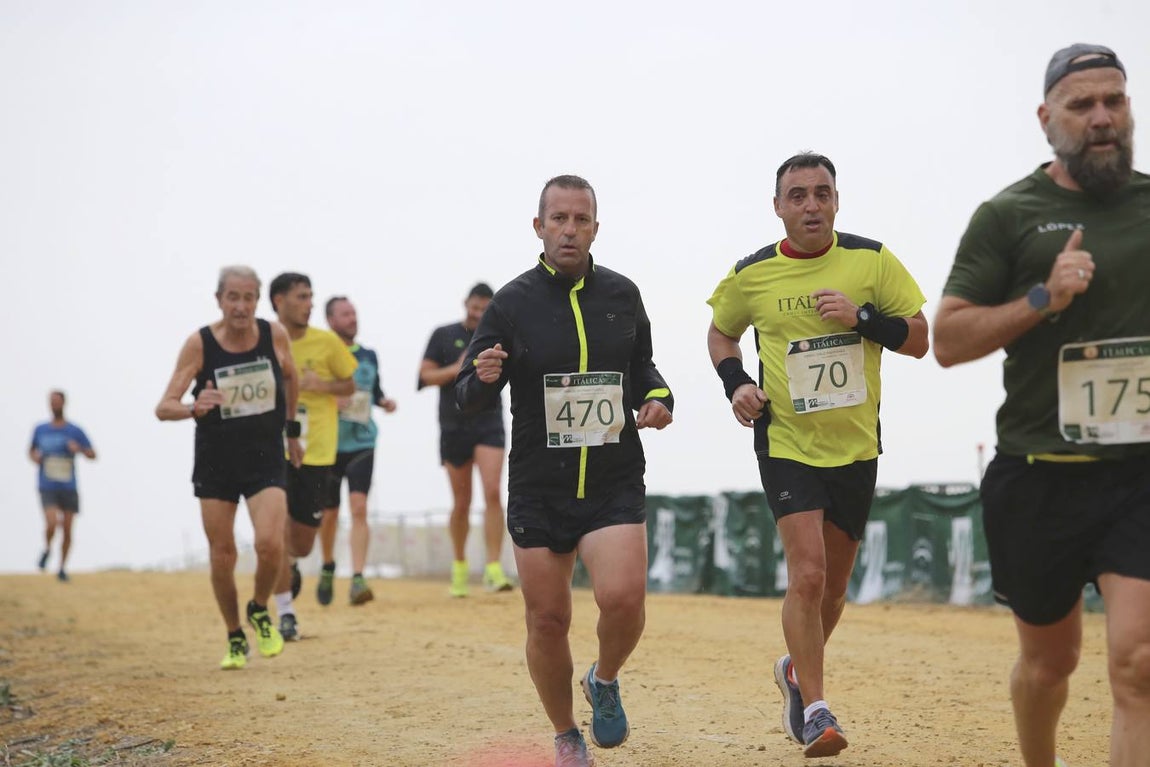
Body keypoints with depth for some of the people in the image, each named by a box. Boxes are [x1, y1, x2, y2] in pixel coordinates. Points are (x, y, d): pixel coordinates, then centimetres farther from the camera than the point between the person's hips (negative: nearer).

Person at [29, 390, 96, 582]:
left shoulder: (75, 431, 0)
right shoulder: (40, 429, 6)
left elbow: (93, 455, 1)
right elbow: (32, 450, 22)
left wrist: (79, 449, -19)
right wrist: (34, 456, -1)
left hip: (69, 489, 0)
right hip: (48, 489, 0)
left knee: (67, 530, 2)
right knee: (52, 524, -19)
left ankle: (63, 568, 20)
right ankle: (47, 548, 13)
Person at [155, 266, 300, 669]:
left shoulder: (275, 336, -7)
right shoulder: (199, 344, -13)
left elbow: (289, 378, 15)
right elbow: (163, 408, -15)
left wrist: (290, 429, 19)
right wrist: (194, 408, -35)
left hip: (265, 458, 0)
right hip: (215, 459, 0)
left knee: (270, 545, -17)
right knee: (222, 555, 3)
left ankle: (259, 611, 14)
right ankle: (235, 639, 23)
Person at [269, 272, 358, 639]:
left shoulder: (326, 342, 1)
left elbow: (350, 385, 10)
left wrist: (322, 385, -9)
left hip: (316, 451, 1)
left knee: (303, 541, 6)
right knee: (278, 532, -10)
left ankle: (291, 565, 43)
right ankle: (285, 612, 4)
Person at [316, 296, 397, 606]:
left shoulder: (369, 356, 9)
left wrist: (384, 401, 0)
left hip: (362, 443, 2)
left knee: (359, 508, -14)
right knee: (329, 512, 9)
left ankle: (357, 579, -19)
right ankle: (328, 566, 36)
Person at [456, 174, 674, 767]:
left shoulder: (622, 294, 5)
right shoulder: (513, 302, -2)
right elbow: (468, 399, 0)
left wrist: (658, 396, 0)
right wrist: (483, 378, -23)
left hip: (615, 482, 1)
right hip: (538, 488, 0)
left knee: (623, 599, -19)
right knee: (547, 620, 4)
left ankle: (604, 682, 15)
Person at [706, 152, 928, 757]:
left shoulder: (872, 260, -3)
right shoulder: (751, 274, -2)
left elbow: (920, 340, -1)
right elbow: (720, 332, 16)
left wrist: (863, 316, -17)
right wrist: (735, 383, -3)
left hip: (856, 447, 2)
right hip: (786, 444, -2)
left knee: (833, 588, 13)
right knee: (807, 573, -17)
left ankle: (796, 671, 40)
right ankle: (815, 710, -6)